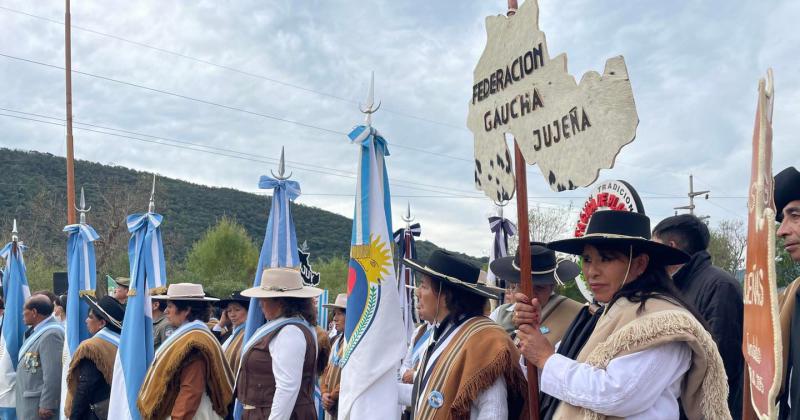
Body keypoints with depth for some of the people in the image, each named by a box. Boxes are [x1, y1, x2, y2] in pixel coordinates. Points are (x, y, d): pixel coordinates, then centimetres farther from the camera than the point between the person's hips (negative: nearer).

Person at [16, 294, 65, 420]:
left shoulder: (51, 334, -21)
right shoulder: (38, 331, 12)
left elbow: (53, 375, -24)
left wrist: (47, 406, -23)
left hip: (38, 404, -10)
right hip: (28, 402, 10)